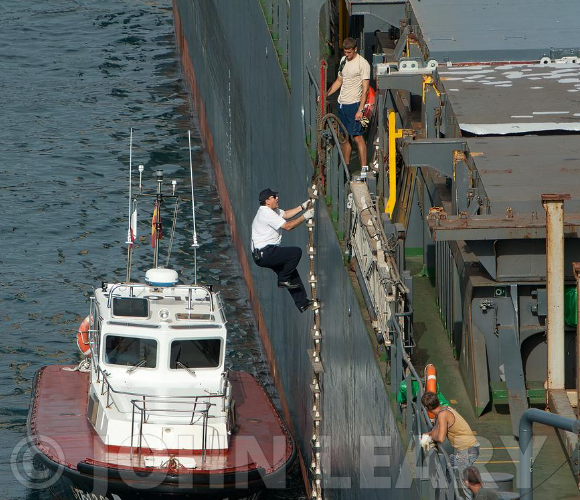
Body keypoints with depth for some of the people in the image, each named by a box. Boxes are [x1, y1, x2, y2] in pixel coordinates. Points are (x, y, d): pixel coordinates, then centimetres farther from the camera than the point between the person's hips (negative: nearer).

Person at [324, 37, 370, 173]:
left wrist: (360, 110, -19)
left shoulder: (363, 64, -11)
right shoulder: (343, 61, 13)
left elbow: (365, 89, -13)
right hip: (341, 104, 7)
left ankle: (364, 167, -11)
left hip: (354, 104, -7)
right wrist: (324, 95, 18)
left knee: (357, 136, -11)